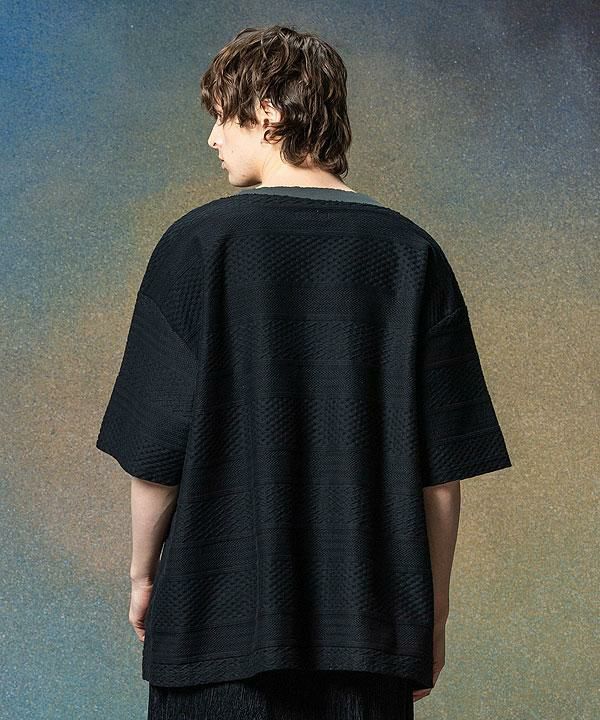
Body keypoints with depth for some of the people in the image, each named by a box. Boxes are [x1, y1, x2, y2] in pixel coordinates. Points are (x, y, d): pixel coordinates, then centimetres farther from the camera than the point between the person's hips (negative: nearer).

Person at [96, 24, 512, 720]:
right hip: (373, 630, 3)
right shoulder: (412, 253, 1)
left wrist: (143, 572, 9)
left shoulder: (199, 243, -7)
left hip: (221, 614, -2)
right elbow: (444, 472, -1)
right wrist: (433, 613, 10)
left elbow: (155, 447, -7)